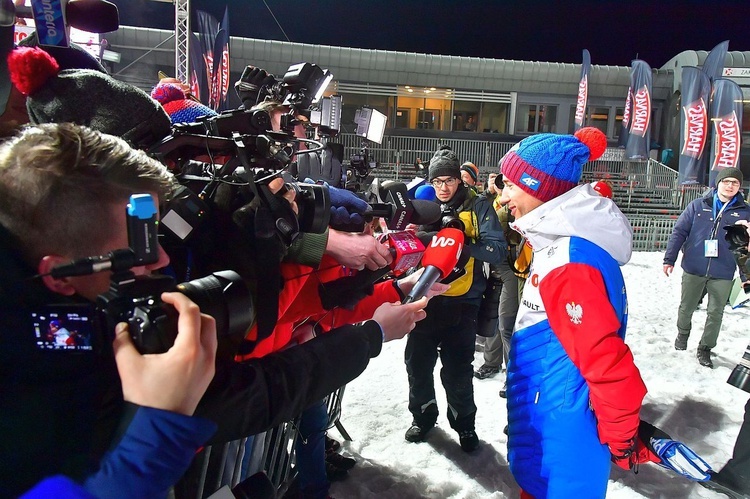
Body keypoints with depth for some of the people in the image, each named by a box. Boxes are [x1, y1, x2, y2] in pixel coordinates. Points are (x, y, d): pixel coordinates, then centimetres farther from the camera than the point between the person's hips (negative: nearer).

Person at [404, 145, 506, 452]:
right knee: (417, 363, 12)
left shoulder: (478, 207, -3)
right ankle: (423, 415, 35)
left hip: (462, 302, -3)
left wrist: (464, 245, -29)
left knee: (457, 370, 6)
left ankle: (464, 423, 29)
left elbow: (497, 250, -12)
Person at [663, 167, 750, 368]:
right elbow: (679, 232, -1)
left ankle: (705, 348, 23)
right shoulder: (698, 206, -1)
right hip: (694, 269, 0)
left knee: (715, 314, 7)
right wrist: (669, 259, -5)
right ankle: (683, 333, 41)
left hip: (723, 274, 0)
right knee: (686, 308, 14)